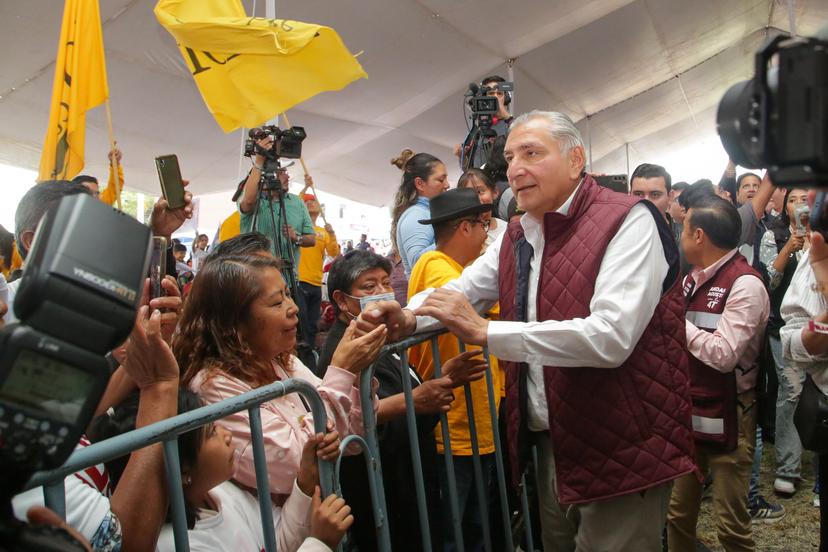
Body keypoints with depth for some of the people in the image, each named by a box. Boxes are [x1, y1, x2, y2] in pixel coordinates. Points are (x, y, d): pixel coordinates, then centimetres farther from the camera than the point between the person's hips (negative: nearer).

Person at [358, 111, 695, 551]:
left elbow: (610, 337, -28)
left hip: (623, 454, -7)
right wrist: (406, 317, -11)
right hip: (550, 448, 7)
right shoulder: (516, 239, 10)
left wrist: (485, 331, -26)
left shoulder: (627, 221, -16)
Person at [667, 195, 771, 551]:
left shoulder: (745, 284, -15)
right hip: (686, 414, 7)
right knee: (678, 514, 15)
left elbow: (724, 354, -23)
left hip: (726, 421, -7)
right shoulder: (692, 279, 12)